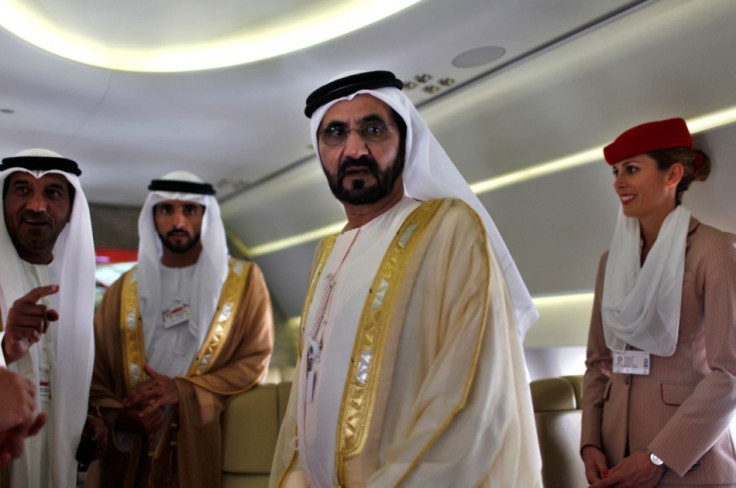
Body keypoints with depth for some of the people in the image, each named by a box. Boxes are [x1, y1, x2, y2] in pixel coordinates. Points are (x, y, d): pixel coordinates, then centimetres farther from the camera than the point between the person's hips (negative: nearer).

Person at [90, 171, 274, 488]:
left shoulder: (243, 279, 2)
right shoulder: (125, 289, 9)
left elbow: (256, 360, -4)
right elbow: (95, 368, 7)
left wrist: (183, 390, -15)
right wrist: (116, 414, -12)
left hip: (205, 450, -2)